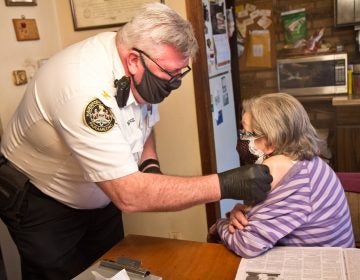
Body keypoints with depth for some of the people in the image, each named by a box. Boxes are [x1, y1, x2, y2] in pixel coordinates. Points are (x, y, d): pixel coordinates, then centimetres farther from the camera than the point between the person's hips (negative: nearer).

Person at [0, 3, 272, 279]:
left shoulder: (140, 73, -13)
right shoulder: (86, 90, -37)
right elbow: (128, 195, -39)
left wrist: (151, 165, -13)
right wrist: (224, 184, -38)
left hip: (99, 196, 7)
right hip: (42, 203, -6)